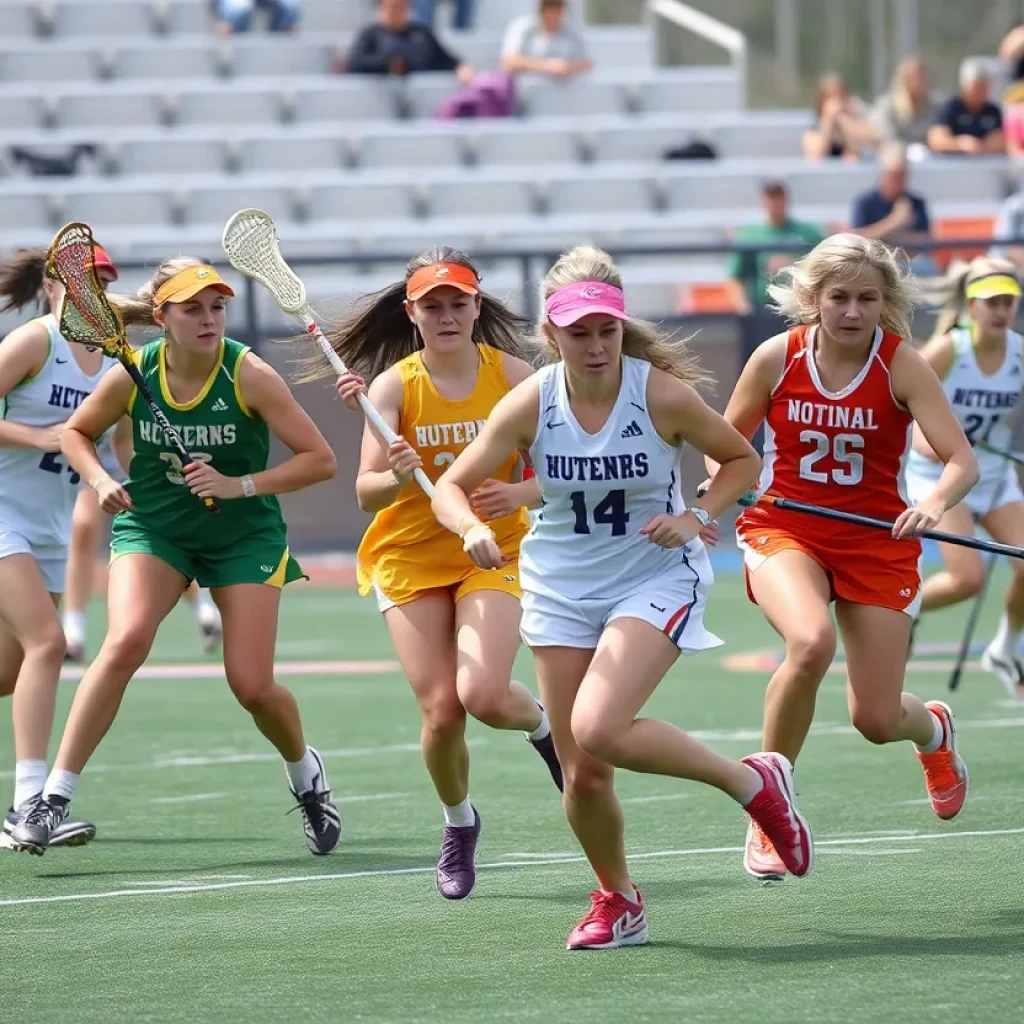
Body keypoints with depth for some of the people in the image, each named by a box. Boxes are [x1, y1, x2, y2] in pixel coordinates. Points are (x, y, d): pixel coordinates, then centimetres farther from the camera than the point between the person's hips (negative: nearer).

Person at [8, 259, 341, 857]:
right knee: (126, 641, -25)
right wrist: (99, 479, -12)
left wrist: (241, 484, -25)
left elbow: (320, 459, -15)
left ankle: (305, 774, 29)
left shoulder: (249, 376, -18)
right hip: (152, 523, 1)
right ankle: (55, 797, -21)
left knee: (252, 685, -6)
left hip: (244, 533, -1)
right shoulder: (132, 374, -12)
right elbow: (77, 432, 7)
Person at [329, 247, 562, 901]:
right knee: (441, 709, -8)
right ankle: (459, 823, 22)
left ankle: (543, 722, 17)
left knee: (484, 695, -21)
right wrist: (396, 477, -40)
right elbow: (365, 493, -18)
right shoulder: (394, 384, -10)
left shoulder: (512, 376, -7)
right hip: (410, 558, 0)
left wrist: (522, 492, -24)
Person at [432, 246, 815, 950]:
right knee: (581, 773, 0)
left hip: (658, 580, -3)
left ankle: (753, 781, -5)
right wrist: (473, 529, -27)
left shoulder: (663, 395, -15)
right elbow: (451, 487, -5)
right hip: (562, 590, 3)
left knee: (597, 729, -26)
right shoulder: (530, 404, -10)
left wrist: (695, 518, -16)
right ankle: (618, 901, 27)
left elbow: (743, 459, 1)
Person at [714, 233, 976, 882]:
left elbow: (962, 461, -19)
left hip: (877, 541, 0)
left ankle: (933, 728, 42)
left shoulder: (901, 365, -13)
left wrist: (934, 504, -40)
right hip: (785, 530, 0)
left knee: (876, 720, -1)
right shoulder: (776, 358, -8)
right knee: (811, 643, -34)